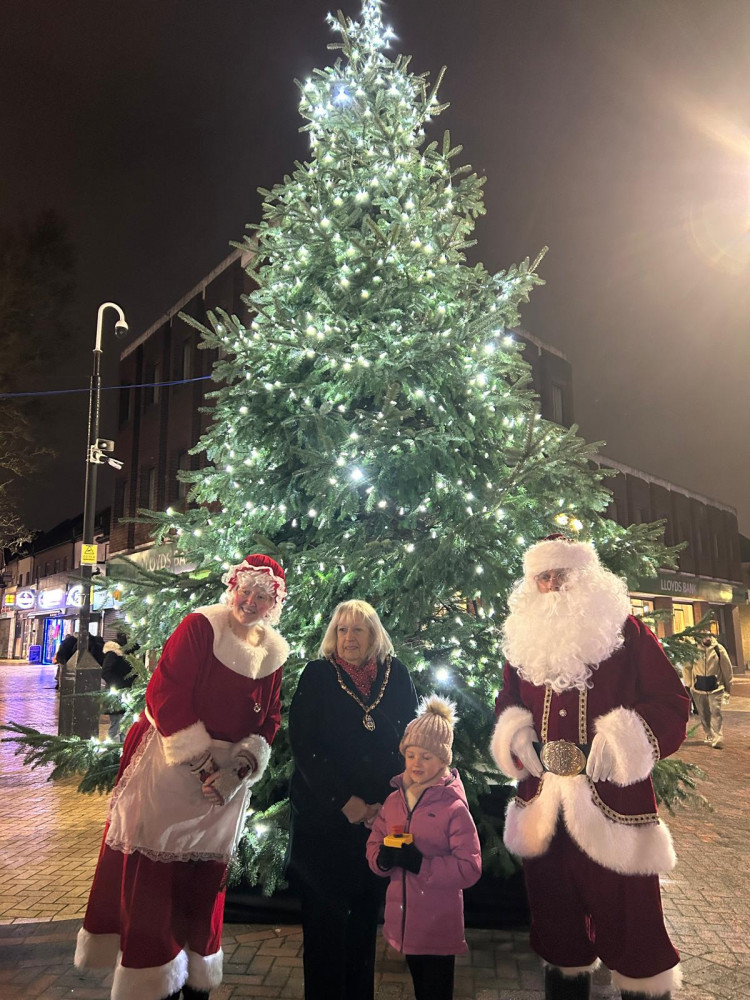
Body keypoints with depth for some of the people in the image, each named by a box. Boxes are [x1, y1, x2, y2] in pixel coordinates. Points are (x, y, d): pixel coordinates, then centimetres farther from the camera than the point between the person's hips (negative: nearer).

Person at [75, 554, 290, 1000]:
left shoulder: (274, 652, 1)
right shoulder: (200, 626, -14)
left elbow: (270, 719, 4)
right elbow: (164, 692, -18)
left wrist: (242, 763, -11)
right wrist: (200, 757, -18)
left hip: (229, 777, 5)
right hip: (170, 766, -4)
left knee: (206, 880, 16)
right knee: (151, 876, 4)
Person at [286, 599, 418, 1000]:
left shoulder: (396, 674, 0)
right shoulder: (318, 675, -6)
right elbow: (303, 744, -9)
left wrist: (386, 801, -6)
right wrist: (344, 801, -12)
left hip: (381, 817, 2)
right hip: (324, 819, -2)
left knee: (365, 916, 13)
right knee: (325, 918, 7)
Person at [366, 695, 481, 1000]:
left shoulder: (454, 807, -17)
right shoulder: (394, 800, -1)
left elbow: (470, 867, -19)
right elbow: (373, 844, 6)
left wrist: (421, 863, -26)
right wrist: (383, 858, -16)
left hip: (439, 925, -5)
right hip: (404, 920, 5)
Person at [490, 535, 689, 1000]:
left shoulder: (624, 631, -4)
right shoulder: (524, 638, 9)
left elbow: (671, 701, -6)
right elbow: (508, 703, 18)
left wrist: (627, 739, -18)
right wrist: (513, 732, -2)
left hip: (613, 800, -4)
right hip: (543, 800, 4)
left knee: (628, 918, 5)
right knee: (555, 914, 18)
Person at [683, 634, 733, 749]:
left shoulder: (718, 649, -6)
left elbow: (726, 667, 1)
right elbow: (686, 667, 5)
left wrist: (728, 686, 5)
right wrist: (689, 684, 5)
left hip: (715, 688, -2)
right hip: (699, 688, 2)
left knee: (716, 713, -9)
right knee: (703, 714, 12)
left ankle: (717, 739, -8)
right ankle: (709, 736, 28)